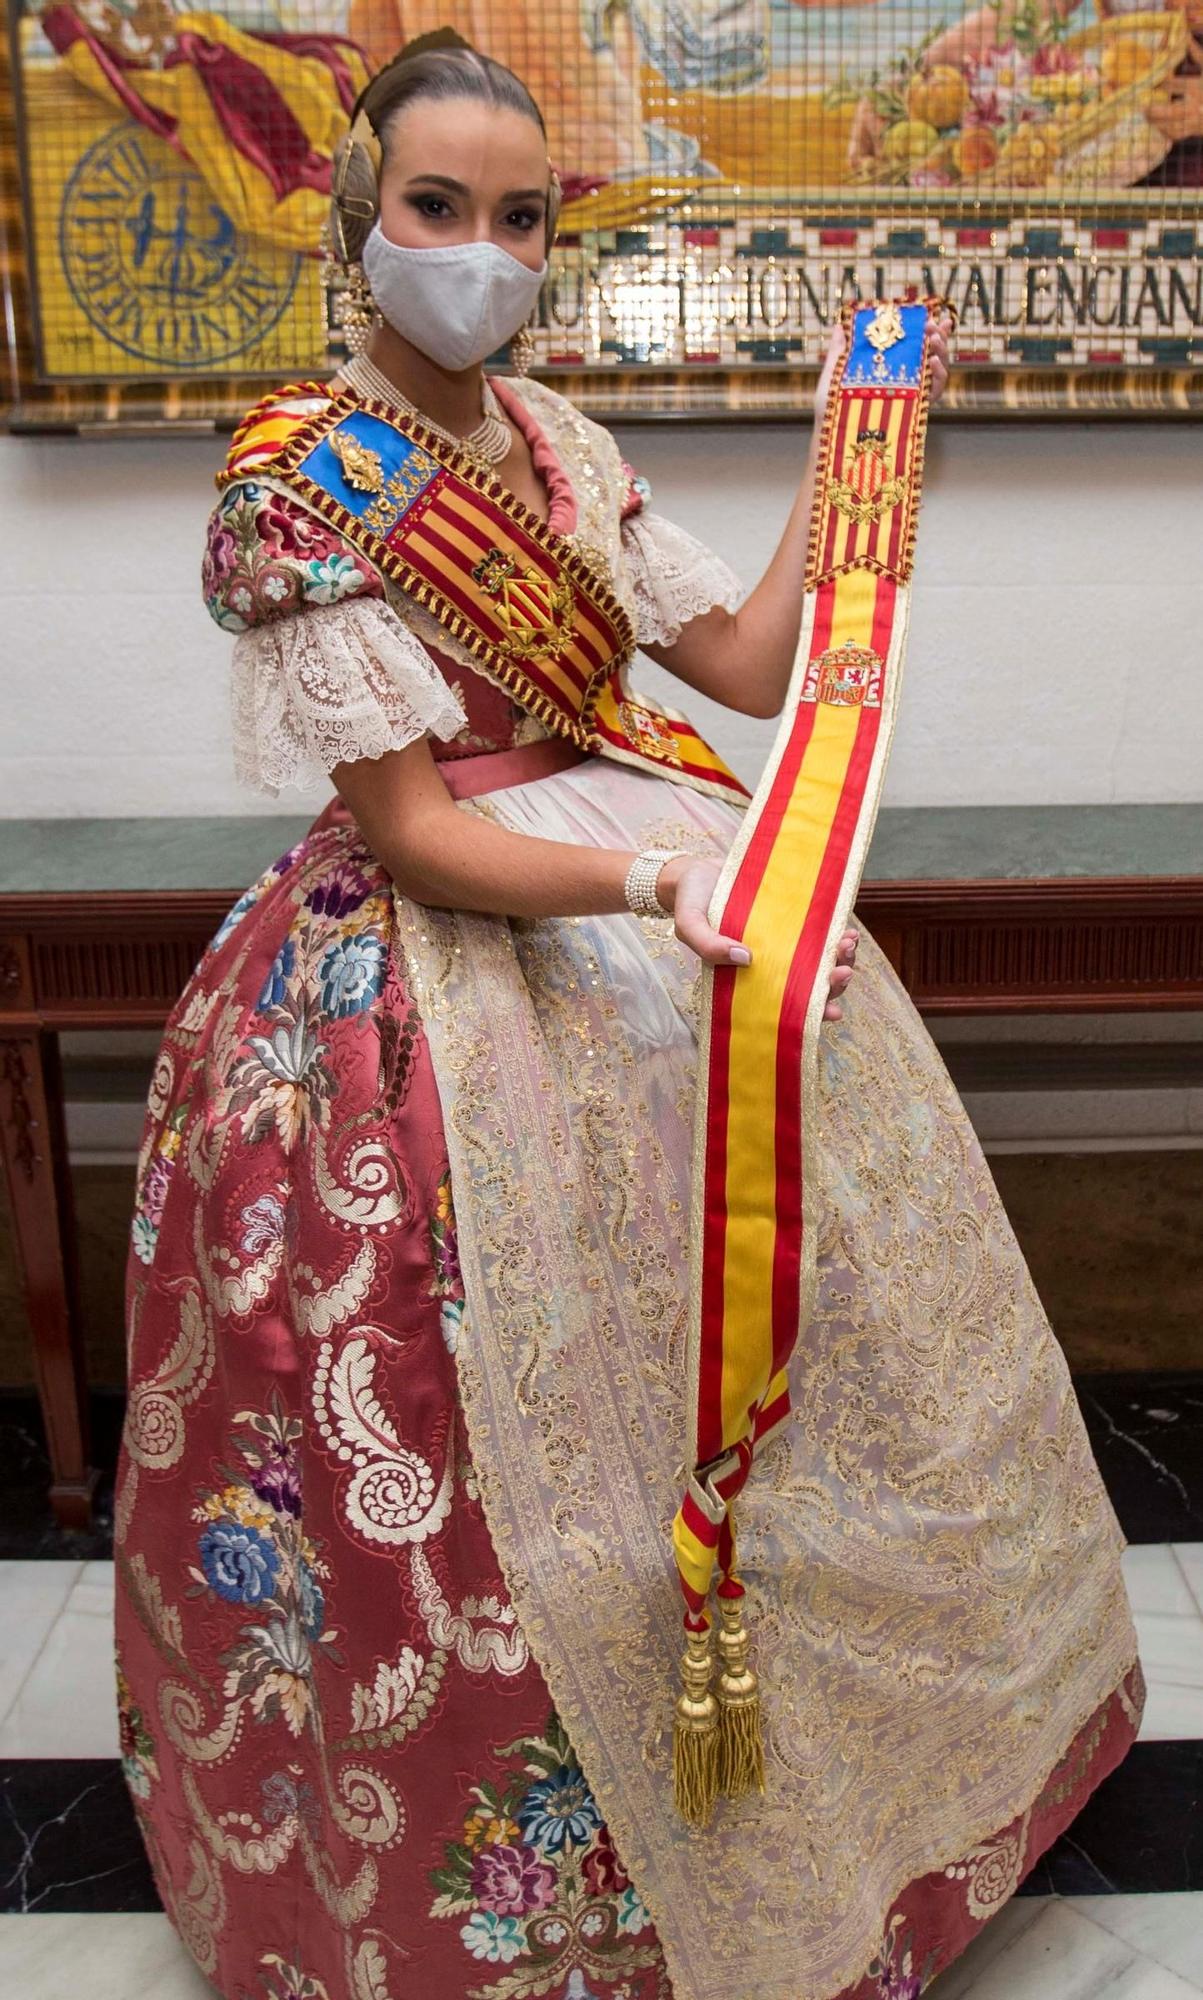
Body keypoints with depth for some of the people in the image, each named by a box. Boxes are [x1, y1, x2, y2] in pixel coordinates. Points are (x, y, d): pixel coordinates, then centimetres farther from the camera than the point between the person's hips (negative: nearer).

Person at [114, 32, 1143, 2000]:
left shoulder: (561, 447, 10)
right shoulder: (301, 482, -10)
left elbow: (752, 661, 10)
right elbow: (407, 829, -16)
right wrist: (650, 887, -29)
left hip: (648, 878, 7)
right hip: (441, 941, -7)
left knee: (811, 1267, 7)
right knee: (540, 1405, -5)